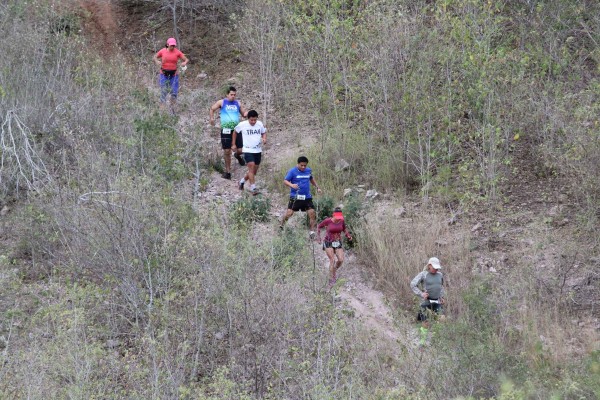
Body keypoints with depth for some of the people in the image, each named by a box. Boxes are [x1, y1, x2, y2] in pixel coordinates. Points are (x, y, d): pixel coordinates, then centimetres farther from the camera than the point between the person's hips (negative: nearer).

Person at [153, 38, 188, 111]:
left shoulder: (177, 52, -3)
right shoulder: (163, 51, -2)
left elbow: (186, 59, -1)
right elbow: (155, 57, 10)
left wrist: (184, 63, -24)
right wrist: (157, 61, -12)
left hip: (173, 74, 1)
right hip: (164, 74, -1)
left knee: (174, 92, 1)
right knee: (163, 92, -3)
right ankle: (162, 108, 1)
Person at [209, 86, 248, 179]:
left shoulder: (237, 103, 11)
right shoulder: (222, 102, 3)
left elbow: (244, 113, 17)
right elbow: (212, 109, 11)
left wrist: (246, 113, -5)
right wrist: (211, 118, -3)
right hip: (226, 130, -2)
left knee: (240, 150, -4)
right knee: (227, 151, 0)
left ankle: (237, 155, 35)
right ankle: (227, 171, 12)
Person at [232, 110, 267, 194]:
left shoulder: (260, 124, -2)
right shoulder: (242, 125, -9)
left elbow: (264, 132, 14)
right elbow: (235, 132, 8)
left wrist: (264, 138, -8)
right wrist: (233, 144, 9)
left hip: (258, 150, 4)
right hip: (247, 150, -4)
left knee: (254, 171, 10)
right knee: (251, 167, -20)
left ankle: (243, 181, 35)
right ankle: (253, 187, -17)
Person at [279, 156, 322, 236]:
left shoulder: (309, 170, 7)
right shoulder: (292, 171, -8)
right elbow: (285, 181, -12)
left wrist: (317, 187, 21)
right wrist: (292, 185, -31)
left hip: (307, 197, 4)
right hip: (295, 197, -4)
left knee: (312, 213, -3)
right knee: (289, 213, -11)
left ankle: (312, 232, 9)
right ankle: (281, 226, 15)